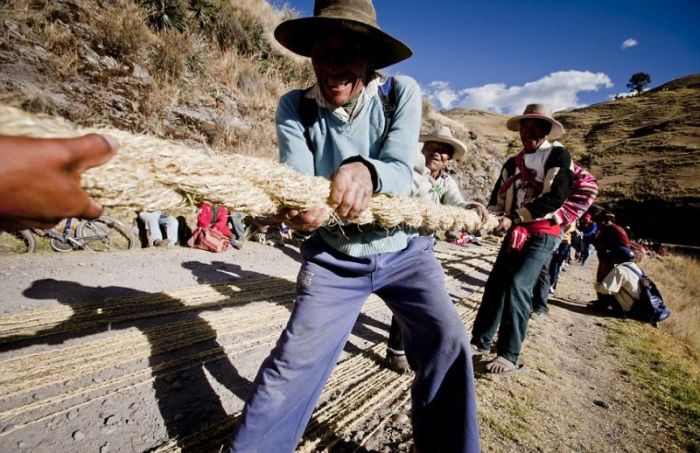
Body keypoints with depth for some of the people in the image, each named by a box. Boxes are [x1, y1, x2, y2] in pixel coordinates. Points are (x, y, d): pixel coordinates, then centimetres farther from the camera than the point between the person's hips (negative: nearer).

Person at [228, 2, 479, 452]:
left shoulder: (401, 91, -10)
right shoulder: (295, 106, -9)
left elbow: (400, 171, -22)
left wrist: (366, 172, -45)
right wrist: (297, 206, -45)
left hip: (405, 251, 1)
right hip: (333, 259, 0)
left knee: (448, 343, -9)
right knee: (295, 362, -6)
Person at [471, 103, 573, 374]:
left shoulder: (557, 155, -3)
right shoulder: (513, 163, 17)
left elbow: (555, 197, -15)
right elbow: (499, 196, 12)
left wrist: (513, 218, -18)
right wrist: (492, 217, -10)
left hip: (542, 234, -6)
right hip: (515, 232, 6)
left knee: (517, 286, -16)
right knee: (495, 284, 3)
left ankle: (509, 356, -7)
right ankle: (481, 341, 14)